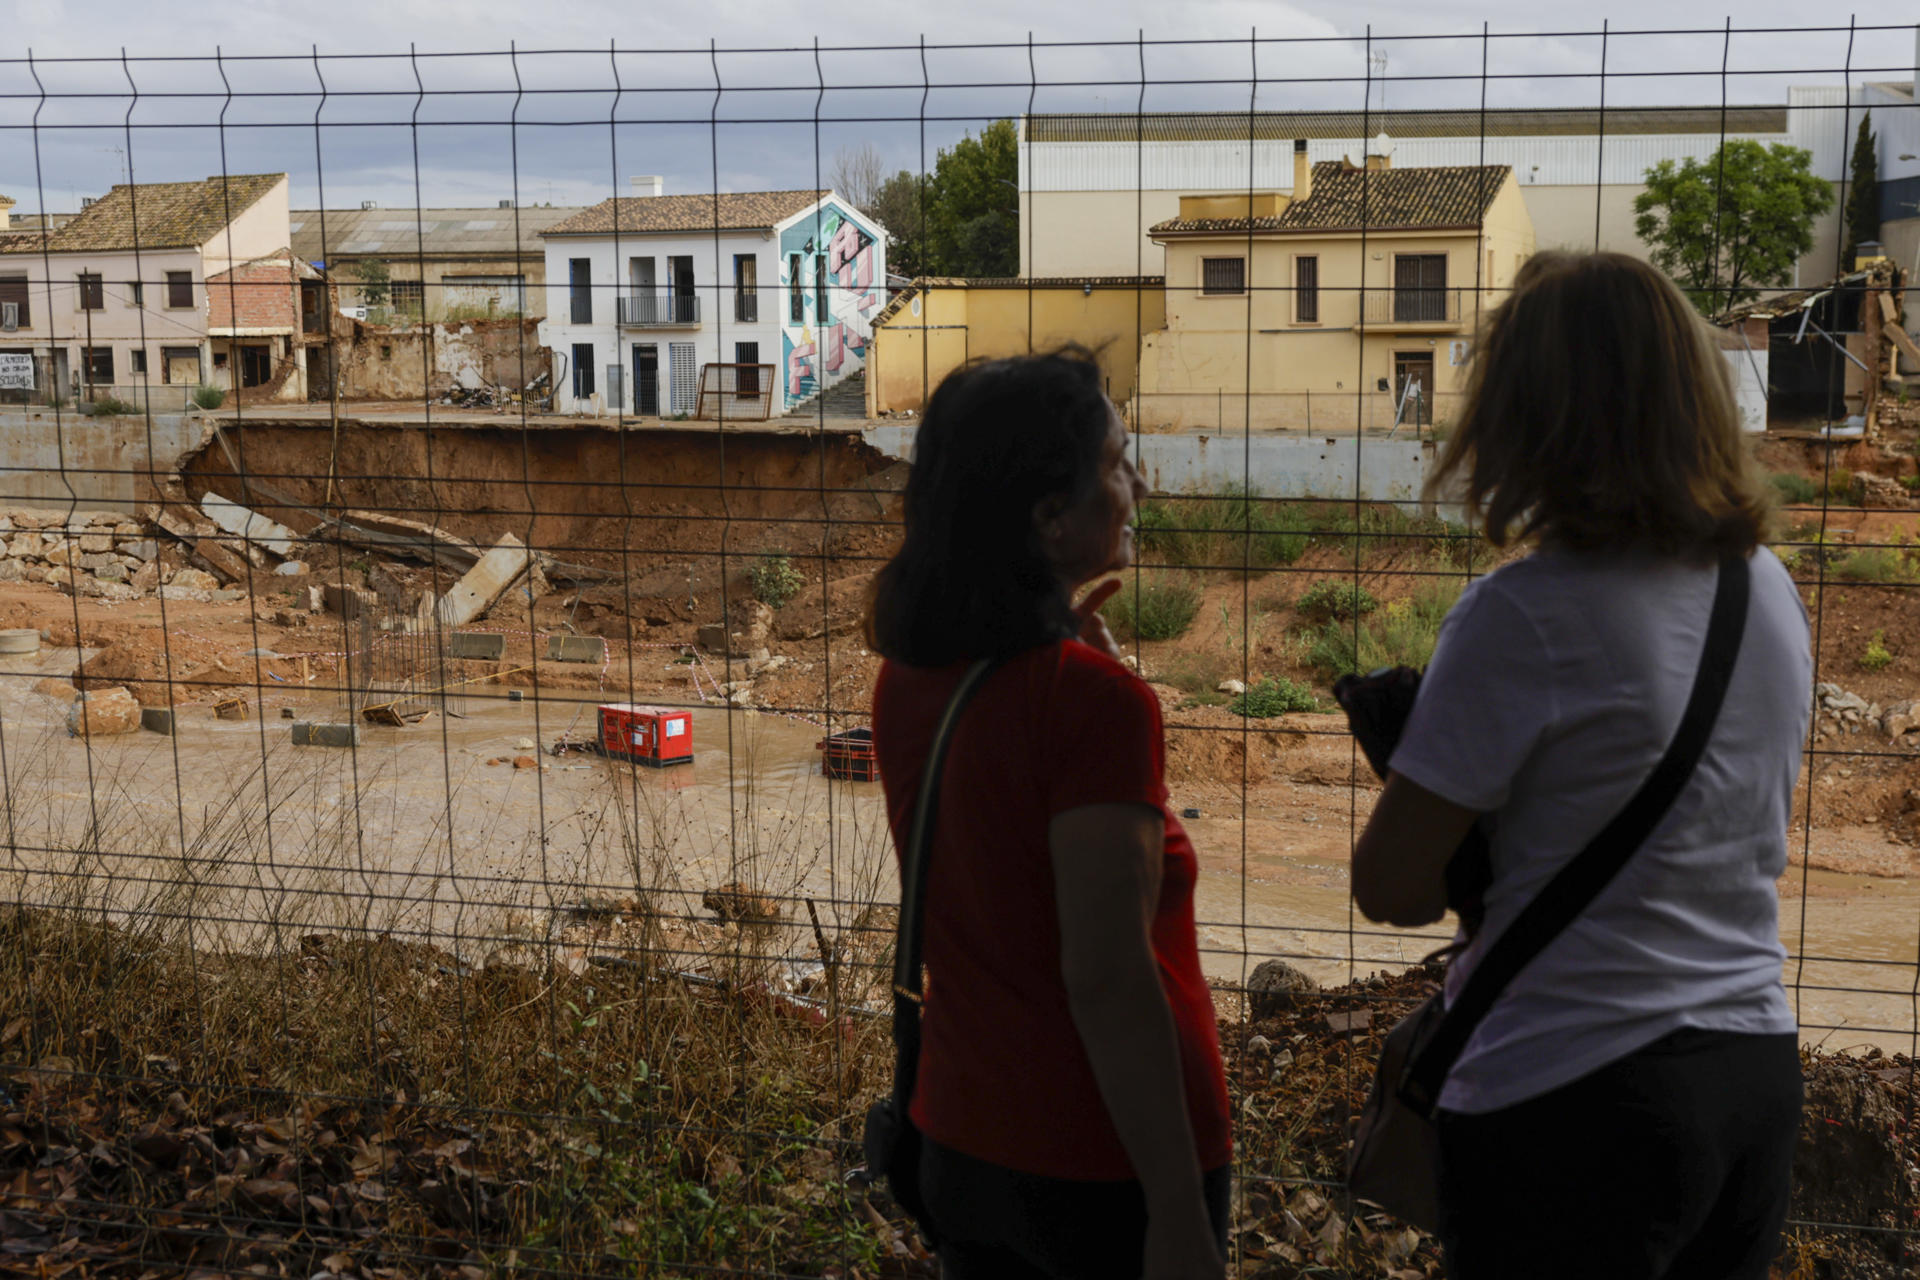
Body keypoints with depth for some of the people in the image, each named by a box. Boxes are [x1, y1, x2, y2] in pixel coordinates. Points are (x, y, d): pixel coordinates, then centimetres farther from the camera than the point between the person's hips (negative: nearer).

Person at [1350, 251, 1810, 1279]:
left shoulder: (1526, 615, -18)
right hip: (1758, 1073, 7)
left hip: (1575, 1097, -7)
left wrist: (1412, 756, 4)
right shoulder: (1768, 588, 4)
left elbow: (1393, 890, -15)